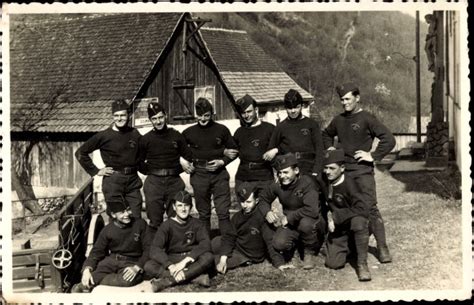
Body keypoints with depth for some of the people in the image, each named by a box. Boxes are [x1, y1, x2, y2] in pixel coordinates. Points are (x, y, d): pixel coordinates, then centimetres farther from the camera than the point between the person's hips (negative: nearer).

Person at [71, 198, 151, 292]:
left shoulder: (140, 224, -3)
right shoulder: (107, 230, 2)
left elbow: (148, 249, -4)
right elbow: (96, 252, 2)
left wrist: (137, 267, -20)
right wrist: (87, 269, -18)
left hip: (132, 262, -1)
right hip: (112, 260, 1)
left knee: (128, 279, -36)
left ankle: (89, 284, -26)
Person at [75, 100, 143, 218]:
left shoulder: (135, 134, 6)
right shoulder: (104, 136, -4)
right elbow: (80, 153, -2)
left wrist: (138, 166, 9)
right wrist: (95, 171, -4)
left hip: (133, 181, 3)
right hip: (113, 181, -3)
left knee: (136, 219, 3)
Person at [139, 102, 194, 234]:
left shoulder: (176, 136, 8)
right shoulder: (145, 139, 6)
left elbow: (188, 156, 17)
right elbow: (139, 163, 11)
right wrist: (151, 171, 3)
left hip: (174, 182, 1)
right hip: (153, 182, -1)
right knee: (155, 222, 0)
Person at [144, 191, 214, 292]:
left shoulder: (197, 224, 3)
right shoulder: (167, 225, -1)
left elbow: (205, 244, -15)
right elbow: (154, 249, -14)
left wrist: (185, 261, -28)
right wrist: (170, 266, -31)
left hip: (192, 260, 0)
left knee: (208, 257, -31)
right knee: (149, 266, -28)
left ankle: (167, 281, -33)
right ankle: (196, 276, -33)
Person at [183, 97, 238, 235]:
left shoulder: (221, 130, 3)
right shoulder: (189, 132, 5)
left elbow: (233, 150, 9)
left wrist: (222, 162, -6)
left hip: (219, 174, -1)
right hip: (199, 175, 1)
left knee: (223, 212, -5)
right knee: (203, 213, 9)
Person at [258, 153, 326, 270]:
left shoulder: (306, 183, -23)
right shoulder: (278, 185, -7)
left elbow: (312, 210, -36)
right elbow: (262, 199, 10)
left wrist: (288, 218, -28)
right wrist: (267, 212, -13)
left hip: (314, 222, -4)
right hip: (291, 225, 5)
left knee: (305, 223, -40)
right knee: (279, 244, -23)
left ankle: (309, 252, -7)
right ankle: (297, 243, 16)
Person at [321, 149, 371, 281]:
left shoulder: (348, 183, -20)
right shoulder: (324, 181, -4)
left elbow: (362, 208, -31)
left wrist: (336, 216, -28)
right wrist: (328, 214, 2)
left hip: (351, 223, -4)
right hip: (337, 227, 4)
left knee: (359, 221, -41)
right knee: (333, 263, -13)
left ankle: (362, 264, -25)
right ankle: (346, 247, 23)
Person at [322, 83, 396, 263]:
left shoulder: (366, 119, -5)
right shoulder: (338, 120, 13)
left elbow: (389, 139, -11)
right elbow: (326, 134, 34)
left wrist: (373, 156, -12)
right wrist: (329, 147, 16)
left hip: (363, 170, -6)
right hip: (342, 169, 6)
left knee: (370, 208, -11)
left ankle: (382, 247, -6)